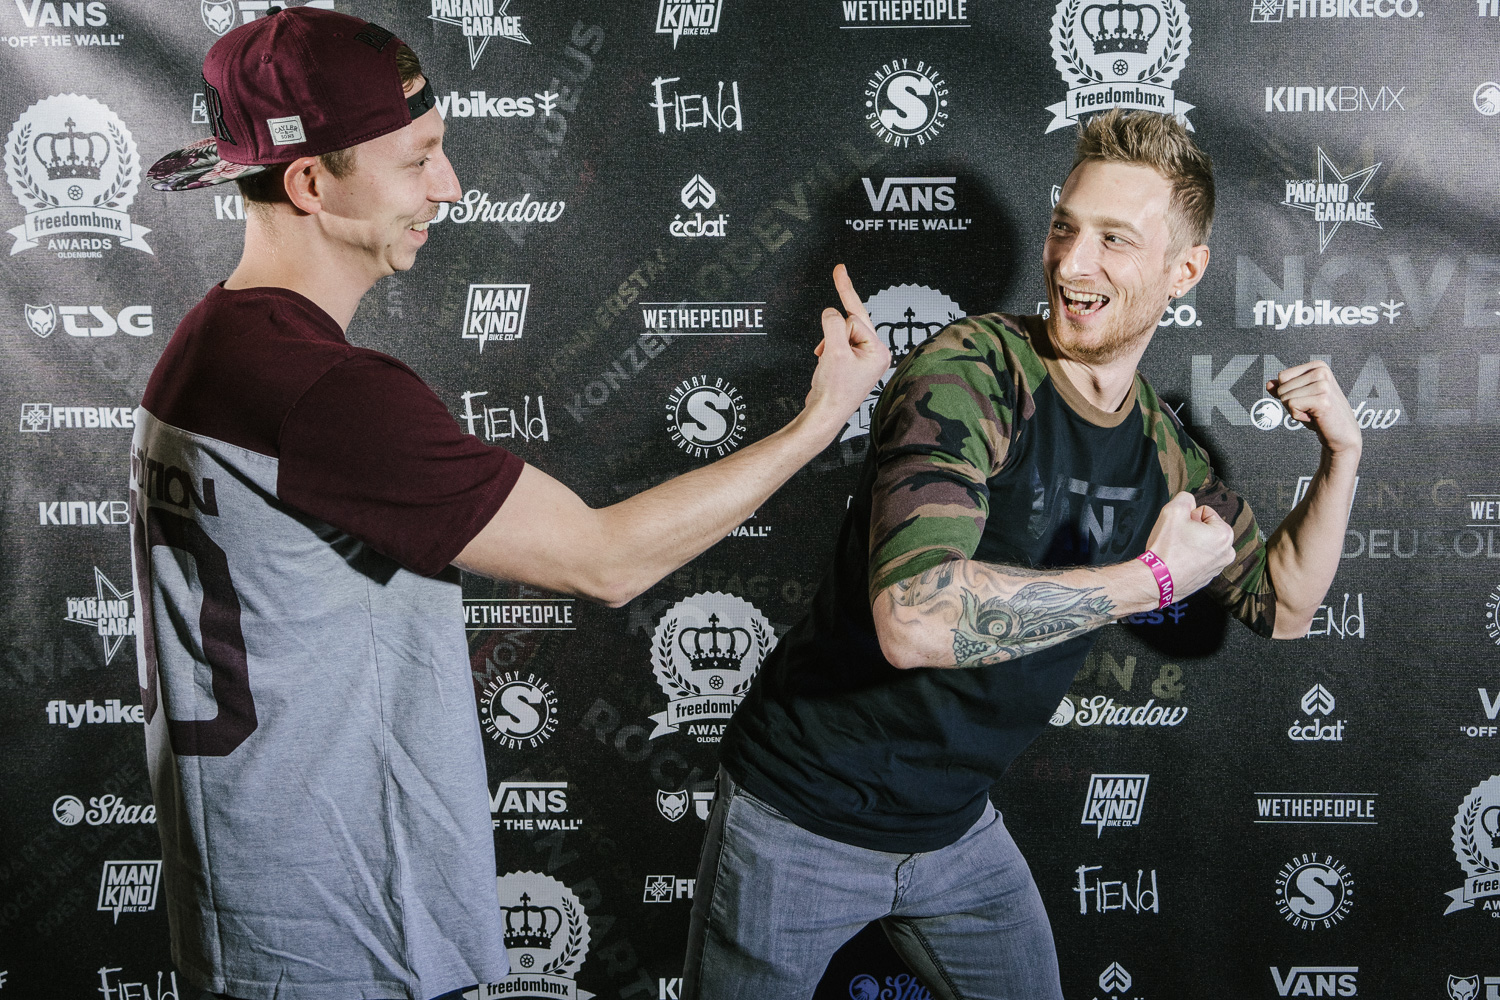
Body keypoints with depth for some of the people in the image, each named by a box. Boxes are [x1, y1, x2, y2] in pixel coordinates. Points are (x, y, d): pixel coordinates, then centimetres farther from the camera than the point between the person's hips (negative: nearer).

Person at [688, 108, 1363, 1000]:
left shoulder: (1162, 449, 0)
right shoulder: (972, 373, -23)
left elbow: (1280, 606, 15)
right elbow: (916, 616, -38)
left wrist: (1342, 458, -1)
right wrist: (1154, 577, -28)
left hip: (958, 828, 6)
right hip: (804, 820, -6)